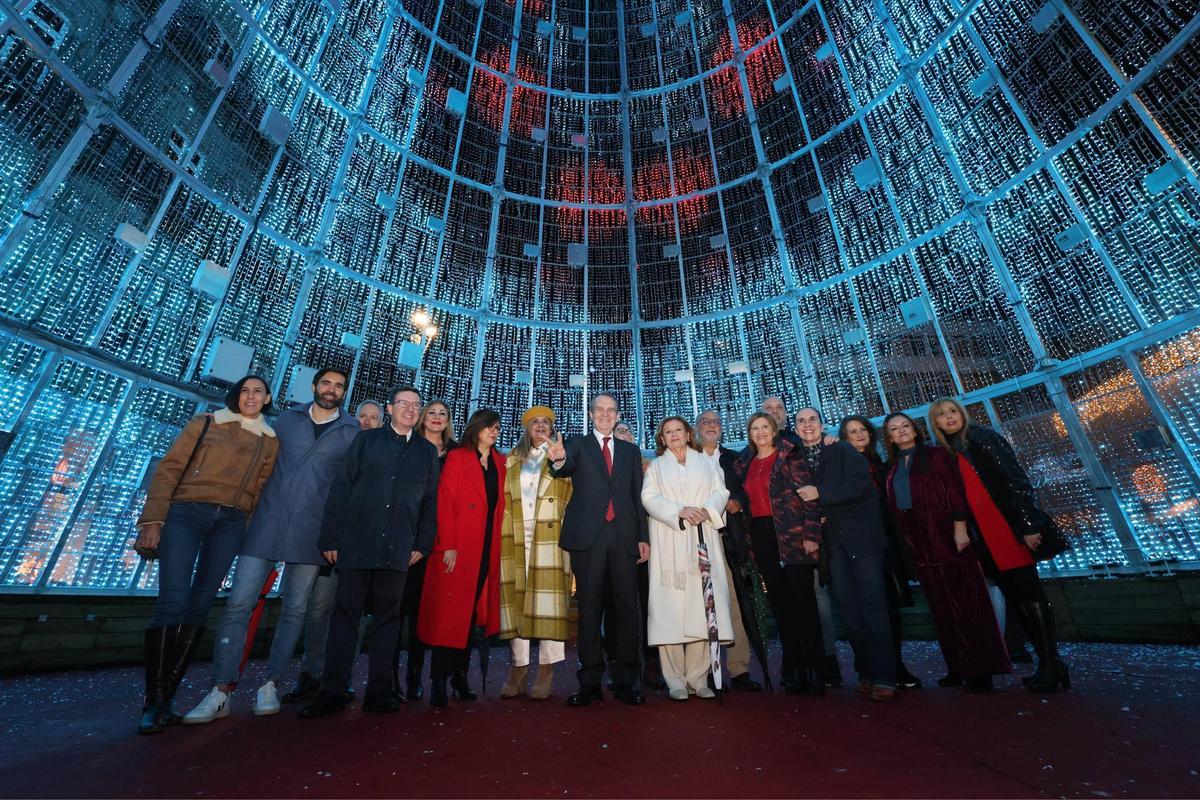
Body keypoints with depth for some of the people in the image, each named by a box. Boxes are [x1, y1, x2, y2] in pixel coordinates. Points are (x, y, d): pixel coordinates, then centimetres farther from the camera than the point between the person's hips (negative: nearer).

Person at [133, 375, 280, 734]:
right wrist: (152, 520, -8)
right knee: (173, 599, -12)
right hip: (186, 513, -2)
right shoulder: (206, 423, 9)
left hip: (231, 524, 2)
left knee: (200, 605, 2)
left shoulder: (270, 441, 13)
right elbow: (168, 469, 2)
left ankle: (165, 698, 11)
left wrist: (252, 538, 2)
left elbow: (259, 491, 9)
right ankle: (154, 699, -1)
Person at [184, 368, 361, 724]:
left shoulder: (352, 433, 3)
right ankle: (221, 692, 7)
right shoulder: (287, 420, 9)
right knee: (238, 603, -3)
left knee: (294, 609, 6)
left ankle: (269, 685, 20)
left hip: (311, 532, -1)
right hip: (267, 524, 1)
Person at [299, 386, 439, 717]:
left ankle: (379, 691, 18)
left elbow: (431, 501, 7)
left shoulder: (427, 451, 9)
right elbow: (340, 489, 3)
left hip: (398, 549, 1)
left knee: (388, 617, 7)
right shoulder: (366, 440, 7)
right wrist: (330, 537, -3)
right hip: (355, 542, -1)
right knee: (345, 613, 6)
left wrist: (423, 543, 1)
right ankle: (332, 691, 18)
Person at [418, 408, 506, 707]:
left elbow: (500, 506, 12)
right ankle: (439, 681, 9)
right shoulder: (457, 458, -1)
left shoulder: (501, 463, 13)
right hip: (457, 549, -4)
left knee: (473, 613, 10)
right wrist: (447, 546, -14)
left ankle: (460, 674, 22)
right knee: (449, 612, -1)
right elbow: (444, 502, -8)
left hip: (487, 550, 5)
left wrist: (497, 546, 4)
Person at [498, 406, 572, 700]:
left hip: (550, 535, -2)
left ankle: (546, 668, 2)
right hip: (515, 537, 3)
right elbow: (504, 497, 14)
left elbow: (572, 495, 5)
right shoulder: (512, 459, 19)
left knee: (548, 596, -6)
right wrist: (504, 530, 4)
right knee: (515, 595, 1)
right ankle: (519, 664, 12)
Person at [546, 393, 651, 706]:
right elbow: (567, 466, -15)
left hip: (623, 536, 2)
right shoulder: (577, 445, 8)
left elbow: (638, 497, 13)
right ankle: (590, 682, 16)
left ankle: (626, 682, 17)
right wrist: (559, 459, -39)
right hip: (588, 536, -2)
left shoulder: (631, 451, 16)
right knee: (589, 609, 5)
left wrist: (643, 537, 6)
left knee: (628, 609, 4)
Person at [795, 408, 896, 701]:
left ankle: (883, 676, 1)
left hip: (861, 534, -4)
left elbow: (860, 485, -15)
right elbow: (801, 499, 12)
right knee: (847, 604, 6)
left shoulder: (843, 451, -2)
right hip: (832, 540, 4)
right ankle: (865, 671, 16)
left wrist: (820, 494, -19)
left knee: (872, 601, -4)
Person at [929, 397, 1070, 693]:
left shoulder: (983, 438, -4)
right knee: (1014, 595, 9)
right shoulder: (947, 453, 13)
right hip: (986, 538, 6)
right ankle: (1048, 661, 17)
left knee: (1028, 592, -4)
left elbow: (1016, 480, -11)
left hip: (1011, 529, -6)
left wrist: (1029, 525, -18)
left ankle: (1050, 663, 4)